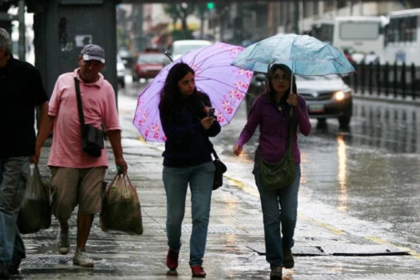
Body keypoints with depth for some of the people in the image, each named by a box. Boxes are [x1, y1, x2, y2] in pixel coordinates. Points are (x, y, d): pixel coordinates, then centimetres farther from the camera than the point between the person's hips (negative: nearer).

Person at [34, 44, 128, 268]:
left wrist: (119, 157, 2)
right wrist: (38, 145, 2)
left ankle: (80, 251, 11)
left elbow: (112, 127, 5)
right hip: (64, 156, 0)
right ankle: (63, 230, 34)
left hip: (93, 159, 0)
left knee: (88, 206, 0)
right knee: (62, 203, 1)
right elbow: (50, 115, 7)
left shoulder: (106, 89, 3)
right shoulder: (64, 81, 4)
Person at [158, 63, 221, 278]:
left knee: (201, 215, -7)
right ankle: (173, 249, 36)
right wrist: (200, 126, -27)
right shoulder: (167, 105, -5)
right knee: (175, 216, 7)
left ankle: (196, 262, -3)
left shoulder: (201, 99, 2)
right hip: (175, 167, -1)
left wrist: (211, 119, -20)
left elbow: (215, 131, 1)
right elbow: (173, 134, -17)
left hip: (202, 165, 1)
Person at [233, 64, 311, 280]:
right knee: (271, 217, -2)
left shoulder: (298, 102, 3)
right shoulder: (262, 102, -1)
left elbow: (306, 130, -6)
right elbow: (249, 128, 2)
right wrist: (240, 143, -18)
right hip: (265, 164, -1)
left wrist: (295, 107, -19)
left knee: (289, 214, -4)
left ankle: (286, 248, 26)